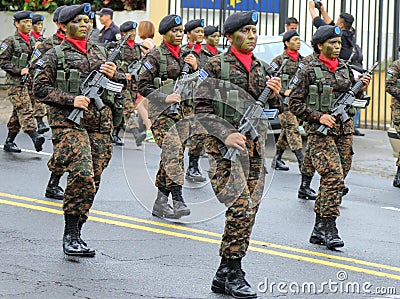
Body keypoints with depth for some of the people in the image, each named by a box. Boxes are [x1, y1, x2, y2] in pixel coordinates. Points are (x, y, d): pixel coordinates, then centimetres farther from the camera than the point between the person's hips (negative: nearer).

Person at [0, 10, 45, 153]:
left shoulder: (32, 41, 15)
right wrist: (20, 71, -17)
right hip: (16, 82, -7)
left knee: (18, 113, 10)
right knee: (25, 109, -18)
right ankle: (35, 136, -30)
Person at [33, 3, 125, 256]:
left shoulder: (100, 52, 18)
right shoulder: (55, 56, 3)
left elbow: (122, 83, 25)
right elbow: (40, 87, -3)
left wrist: (114, 75, 1)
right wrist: (71, 100, -13)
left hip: (100, 125, 5)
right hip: (70, 124, -5)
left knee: (93, 182, 3)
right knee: (82, 175, -21)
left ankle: (76, 234, 12)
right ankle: (70, 235, -12)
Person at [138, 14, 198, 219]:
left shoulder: (184, 55, 15)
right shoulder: (155, 56, -4)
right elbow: (143, 86, -7)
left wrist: (195, 68, 2)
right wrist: (165, 98, -18)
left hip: (181, 110, 7)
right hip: (160, 111, -7)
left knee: (171, 155, 6)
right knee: (173, 149, -21)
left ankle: (160, 203, 13)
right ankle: (178, 200, -27)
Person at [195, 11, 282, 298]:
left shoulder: (261, 69, 15)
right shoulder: (216, 66, -3)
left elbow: (271, 110, 20)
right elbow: (202, 108, -7)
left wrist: (275, 95, -2)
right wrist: (226, 134, -20)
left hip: (255, 146, 6)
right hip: (225, 145, -6)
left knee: (248, 212, 5)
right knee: (241, 208, -18)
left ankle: (223, 276, 14)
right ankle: (233, 274, -8)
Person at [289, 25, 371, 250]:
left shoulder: (345, 69, 13)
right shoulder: (310, 71, -3)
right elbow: (295, 103, -3)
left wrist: (361, 89, 0)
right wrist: (319, 116, -13)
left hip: (344, 131, 6)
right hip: (320, 132, -6)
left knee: (334, 180, 6)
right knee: (334, 177, -17)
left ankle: (319, 229, 14)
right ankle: (330, 228, -13)